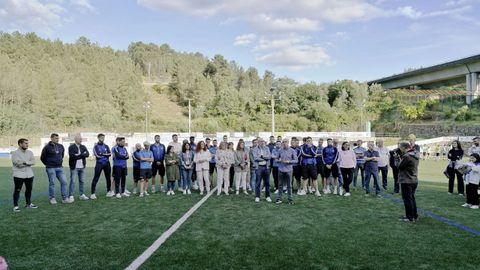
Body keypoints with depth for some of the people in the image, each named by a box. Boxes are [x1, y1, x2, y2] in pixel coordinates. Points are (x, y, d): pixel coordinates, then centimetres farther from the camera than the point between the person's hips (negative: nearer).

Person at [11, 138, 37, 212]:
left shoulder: (30, 152, 8)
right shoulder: (15, 153, -6)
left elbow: (33, 162, -4)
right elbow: (18, 164, -19)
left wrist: (24, 162, -18)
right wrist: (28, 163, -16)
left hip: (29, 175, 5)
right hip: (19, 175, -5)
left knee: (29, 189, 14)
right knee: (17, 190, 1)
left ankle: (28, 203, 29)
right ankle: (15, 205, 10)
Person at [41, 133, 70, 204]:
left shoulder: (61, 146, 7)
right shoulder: (47, 147, -8)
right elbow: (42, 157, 1)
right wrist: (48, 164, 8)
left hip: (60, 168, 5)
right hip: (51, 168, -5)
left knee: (64, 182, 0)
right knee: (52, 183, 3)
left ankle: (64, 198, 6)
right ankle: (52, 198, 14)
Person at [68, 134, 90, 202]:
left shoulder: (83, 147, 11)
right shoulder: (71, 147, -4)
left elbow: (87, 154, -5)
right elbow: (72, 156, -18)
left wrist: (78, 155, -17)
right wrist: (82, 155, -13)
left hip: (82, 167, 5)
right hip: (74, 167, -5)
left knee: (82, 181, 10)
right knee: (72, 181, -7)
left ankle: (82, 195, 19)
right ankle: (71, 196, -3)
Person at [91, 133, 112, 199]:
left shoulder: (106, 146, 10)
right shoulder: (96, 146, -2)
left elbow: (110, 154, -3)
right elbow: (97, 155, -16)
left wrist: (102, 154, -13)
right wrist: (105, 154, -8)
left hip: (107, 163, 5)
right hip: (99, 164, -5)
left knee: (108, 178, 12)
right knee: (96, 178, -7)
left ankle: (109, 191, 25)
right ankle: (93, 193, -4)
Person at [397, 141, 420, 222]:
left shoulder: (406, 156, -21)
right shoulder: (415, 155, 9)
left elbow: (400, 166, -16)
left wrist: (400, 158, -1)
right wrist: (401, 155, 4)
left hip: (406, 181, -9)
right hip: (414, 181, 9)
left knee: (407, 199, 0)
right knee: (412, 198, 18)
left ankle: (410, 217, 5)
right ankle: (414, 216, 25)